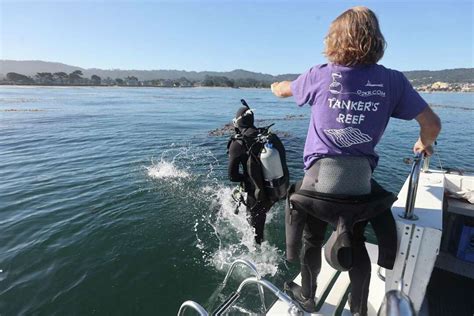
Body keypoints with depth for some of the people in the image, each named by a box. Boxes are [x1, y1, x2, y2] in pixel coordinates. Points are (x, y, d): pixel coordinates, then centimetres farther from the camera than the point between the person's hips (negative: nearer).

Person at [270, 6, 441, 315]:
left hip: (321, 173, -2)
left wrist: (277, 85, 37)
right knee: (357, 244, 20)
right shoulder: (393, 80, -1)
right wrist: (425, 143, 26)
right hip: (360, 177, 2)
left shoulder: (321, 75, -5)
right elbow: (432, 123, 3)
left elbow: (282, 90, 13)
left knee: (312, 239, 17)